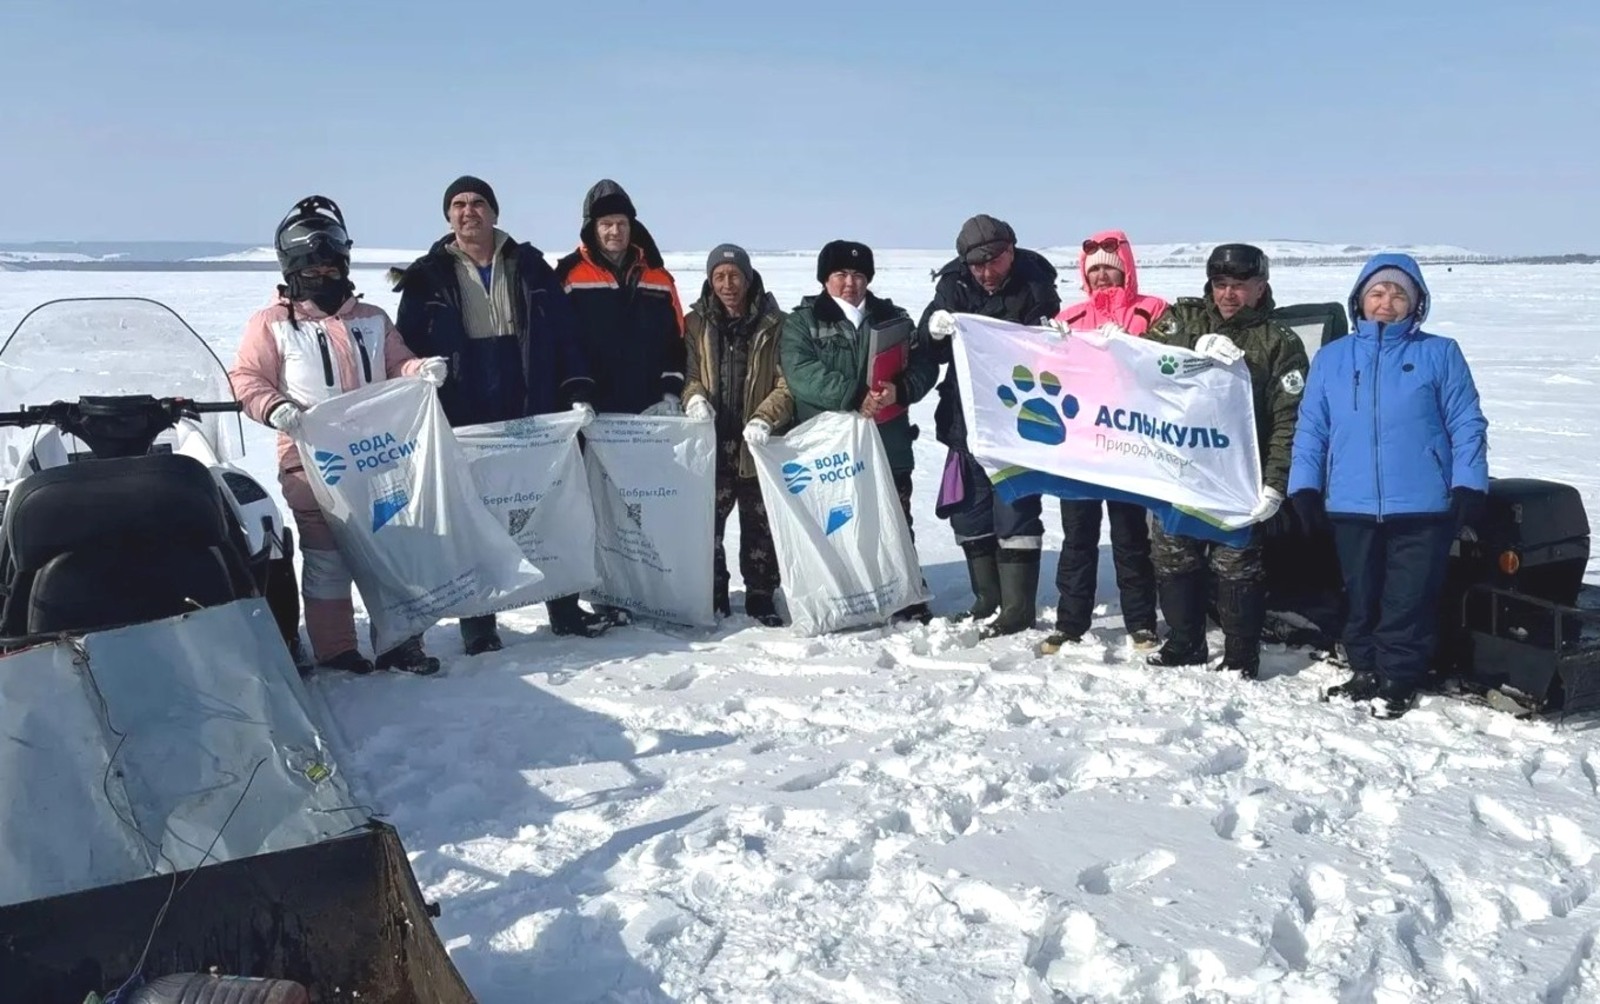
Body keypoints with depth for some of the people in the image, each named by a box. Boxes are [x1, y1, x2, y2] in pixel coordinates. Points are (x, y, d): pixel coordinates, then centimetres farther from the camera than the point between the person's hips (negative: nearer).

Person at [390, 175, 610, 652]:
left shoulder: (529, 266, 8)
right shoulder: (428, 278, 4)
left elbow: (564, 334, 6)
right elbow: (408, 349, 3)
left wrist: (577, 393, -3)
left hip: (534, 417, 2)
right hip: (464, 424, -1)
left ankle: (565, 608, 21)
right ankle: (478, 622, 14)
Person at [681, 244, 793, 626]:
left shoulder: (775, 325, 0)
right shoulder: (696, 323, 7)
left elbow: (787, 384, -3)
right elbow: (686, 372, 8)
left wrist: (765, 419, -17)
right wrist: (694, 398, -14)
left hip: (758, 443, -1)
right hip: (711, 441, 1)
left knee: (759, 524, 7)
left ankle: (760, 596, 19)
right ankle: (712, 595, 14)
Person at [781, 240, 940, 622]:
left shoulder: (894, 318, 13)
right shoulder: (802, 322, 3)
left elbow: (924, 365, 6)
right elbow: (801, 373, -12)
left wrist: (899, 390, -15)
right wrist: (855, 396, -21)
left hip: (887, 446, 3)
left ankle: (908, 602, 20)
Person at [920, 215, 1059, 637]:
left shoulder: (1035, 287, -7)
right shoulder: (955, 285, 1)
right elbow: (927, 350, -5)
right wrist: (934, 328, -28)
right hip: (968, 419, 5)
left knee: (1015, 512, -6)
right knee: (969, 512, 11)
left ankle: (1018, 608, 2)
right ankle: (988, 599, 25)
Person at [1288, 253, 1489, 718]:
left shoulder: (1440, 353, 4)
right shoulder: (1331, 357, 11)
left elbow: (1467, 425, 1)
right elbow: (1311, 428, 9)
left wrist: (1469, 486, -7)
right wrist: (1304, 486, 2)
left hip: (1422, 506, -2)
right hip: (1351, 506, 2)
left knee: (1408, 599, 2)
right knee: (1361, 597, 12)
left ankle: (1398, 679, 16)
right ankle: (1366, 670, 27)